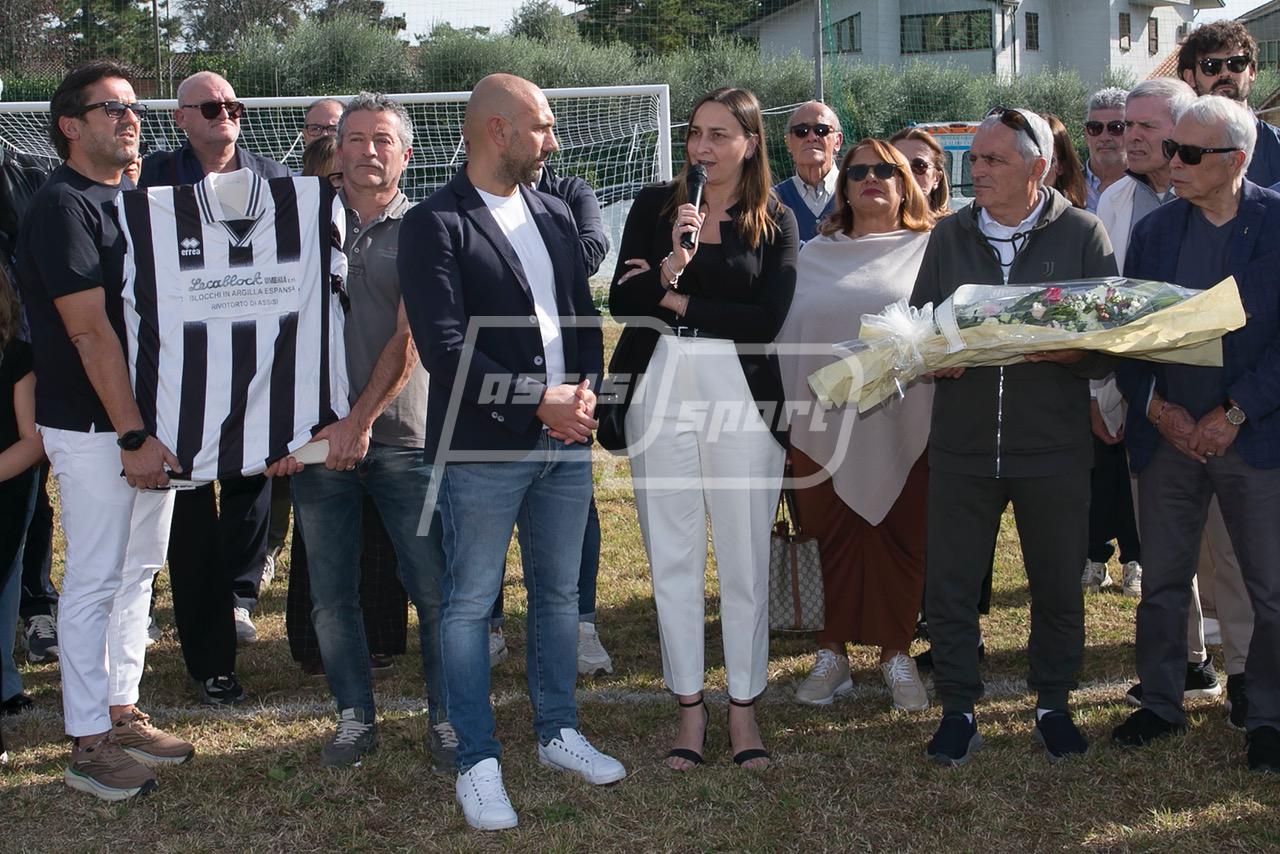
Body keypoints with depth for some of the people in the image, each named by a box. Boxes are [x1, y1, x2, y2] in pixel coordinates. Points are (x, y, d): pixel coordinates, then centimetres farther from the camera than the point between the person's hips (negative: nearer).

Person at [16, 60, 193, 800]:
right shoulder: (62, 206, -12)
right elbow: (90, 331, -18)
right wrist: (133, 436, -20)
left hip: (149, 419, 8)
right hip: (94, 429, -8)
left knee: (138, 573, 14)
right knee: (95, 582, -2)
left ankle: (123, 712, 25)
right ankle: (90, 745, 6)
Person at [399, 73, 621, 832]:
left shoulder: (555, 215, 12)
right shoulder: (435, 225, -9)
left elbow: (584, 317, 14)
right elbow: (445, 347, -16)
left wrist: (585, 389, -5)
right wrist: (539, 402, -16)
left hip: (566, 440, 6)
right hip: (483, 448, -6)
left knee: (559, 594, 15)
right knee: (471, 605, 3)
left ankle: (559, 733, 30)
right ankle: (478, 762, 13)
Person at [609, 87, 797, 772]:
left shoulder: (775, 222, 3)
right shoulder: (654, 206, 7)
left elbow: (767, 321, -8)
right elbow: (621, 302, -1)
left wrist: (676, 301, -7)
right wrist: (671, 264, -18)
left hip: (740, 398, -1)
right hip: (661, 392, 2)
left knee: (744, 559, 3)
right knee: (672, 556, 7)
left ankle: (744, 706, 17)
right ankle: (689, 706, 18)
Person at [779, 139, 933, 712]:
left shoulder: (932, 250, 4)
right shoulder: (815, 256, 13)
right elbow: (790, 336, 12)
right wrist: (789, 417, 6)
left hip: (903, 424, -2)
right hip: (825, 424, 2)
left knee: (901, 539, 4)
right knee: (835, 537, 6)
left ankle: (895, 653, 17)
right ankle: (833, 654, 17)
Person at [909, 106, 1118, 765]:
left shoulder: (1081, 235, 1)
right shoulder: (949, 236, 10)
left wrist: (1071, 350, -21)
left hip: (1055, 446, -2)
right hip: (961, 443, 2)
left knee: (1058, 585, 9)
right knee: (949, 584, 3)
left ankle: (1053, 704, 27)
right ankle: (958, 709, 17)